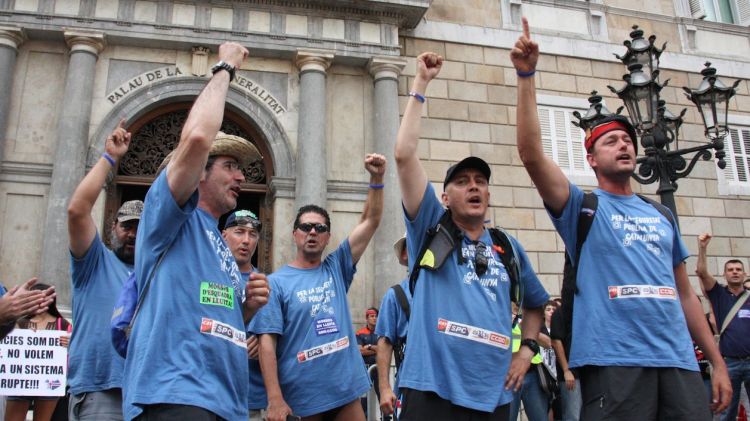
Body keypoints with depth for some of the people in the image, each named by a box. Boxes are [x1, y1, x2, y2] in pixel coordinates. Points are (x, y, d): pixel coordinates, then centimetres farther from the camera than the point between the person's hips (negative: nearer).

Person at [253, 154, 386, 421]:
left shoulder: (336, 269, 8)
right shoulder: (276, 283, -2)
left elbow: (370, 221, 4)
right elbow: (267, 341, -9)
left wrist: (377, 179, -8)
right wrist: (275, 399, -18)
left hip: (346, 392, 4)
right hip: (300, 399, -3)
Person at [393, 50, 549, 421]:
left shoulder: (508, 248, 13)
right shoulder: (431, 230, 2)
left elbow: (535, 303, 29)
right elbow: (404, 154, -8)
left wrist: (528, 349, 12)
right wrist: (420, 84, -5)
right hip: (433, 389, -4)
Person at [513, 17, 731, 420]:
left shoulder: (661, 216, 18)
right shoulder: (582, 207, 3)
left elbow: (684, 292, 20)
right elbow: (531, 154, -12)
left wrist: (717, 361, 16)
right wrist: (526, 75, -17)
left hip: (678, 360, 5)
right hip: (614, 360, -5)